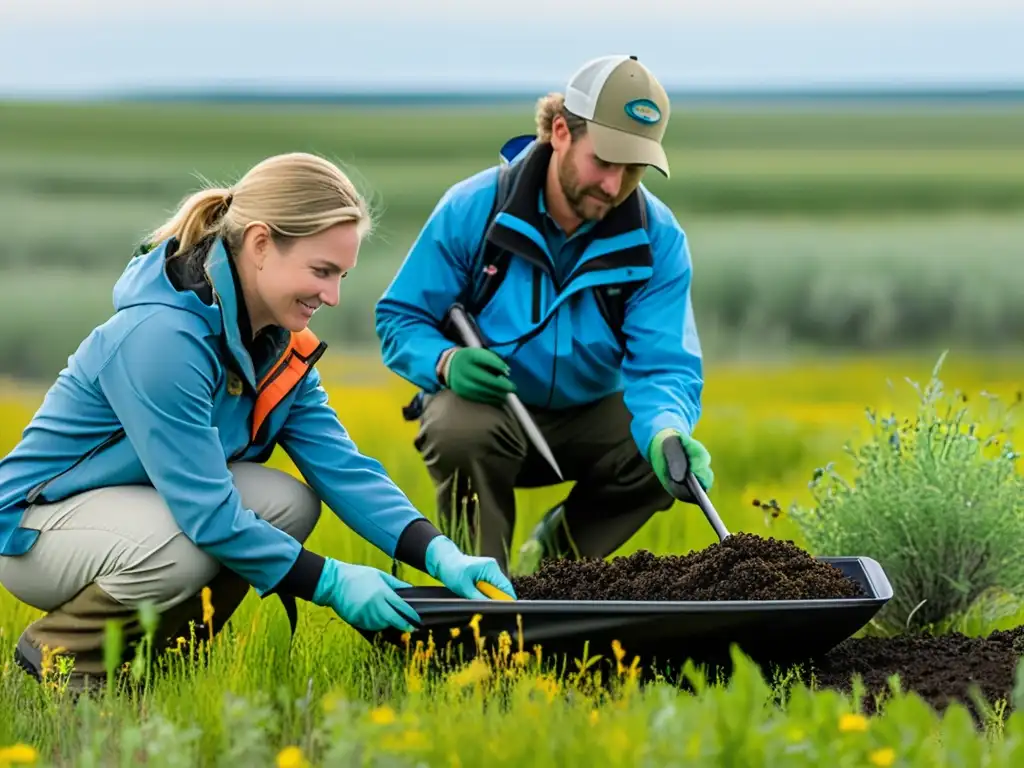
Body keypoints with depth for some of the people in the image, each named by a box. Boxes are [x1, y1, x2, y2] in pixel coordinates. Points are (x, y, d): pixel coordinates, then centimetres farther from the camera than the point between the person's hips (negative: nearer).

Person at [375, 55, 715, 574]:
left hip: (587, 418, 3)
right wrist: (446, 361, -33)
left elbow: (664, 365, -20)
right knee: (460, 430, -37)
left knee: (666, 456, -23)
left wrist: (666, 433, -44)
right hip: (486, 408, -3)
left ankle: (557, 551, 7)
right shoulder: (472, 209, -17)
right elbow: (398, 318, -9)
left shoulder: (658, 239, -13)